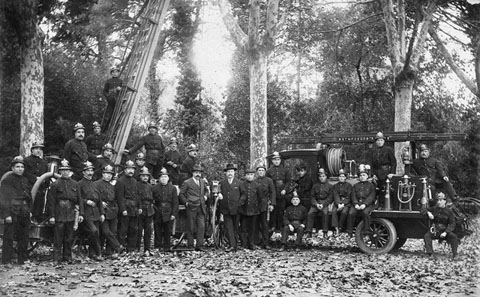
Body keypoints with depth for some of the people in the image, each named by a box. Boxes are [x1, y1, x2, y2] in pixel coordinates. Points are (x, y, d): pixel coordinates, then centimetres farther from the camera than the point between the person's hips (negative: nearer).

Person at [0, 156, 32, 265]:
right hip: (12, 214, -7)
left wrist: (29, 210, 11)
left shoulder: (25, 180, 15)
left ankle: (23, 259, 20)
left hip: (24, 214, 7)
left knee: (24, 238, 11)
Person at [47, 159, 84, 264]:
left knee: (69, 238, 9)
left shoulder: (75, 184, 10)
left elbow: (79, 200, 11)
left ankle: (68, 257, 18)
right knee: (58, 238, -3)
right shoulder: (55, 184, -1)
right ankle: (57, 258, 0)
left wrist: (81, 213, 3)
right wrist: (51, 216, -10)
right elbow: (51, 201, -4)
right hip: (59, 215, -4)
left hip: (71, 215, 4)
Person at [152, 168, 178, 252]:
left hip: (169, 214, 0)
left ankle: (167, 247, 11)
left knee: (167, 232, 3)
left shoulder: (172, 188, 4)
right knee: (158, 232, 2)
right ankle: (158, 247, 8)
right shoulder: (155, 188, 6)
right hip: (158, 213, 0)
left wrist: (174, 214, -5)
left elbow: (175, 202, 1)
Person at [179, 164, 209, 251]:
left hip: (201, 208, 4)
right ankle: (190, 246, 8)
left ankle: (199, 246, 0)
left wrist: (206, 196, 12)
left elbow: (206, 190, 31)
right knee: (190, 228, 1)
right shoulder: (187, 183, -1)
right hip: (191, 208, -4)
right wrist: (186, 202, -6)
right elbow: (181, 194, 1)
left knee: (201, 227, -4)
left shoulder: (202, 182, 15)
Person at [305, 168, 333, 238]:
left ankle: (325, 232, -27)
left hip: (325, 203, -3)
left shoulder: (329, 186, 9)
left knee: (325, 213, -33)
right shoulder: (315, 186, 18)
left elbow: (330, 197, 0)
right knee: (310, 213, -22)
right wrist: (316, 204, -7)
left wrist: (323, 204, -12)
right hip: (316, 203, 3)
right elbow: (312, 196, 12)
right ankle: (308, 231, -19)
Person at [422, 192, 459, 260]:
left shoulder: (449, 211, 1)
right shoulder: (434, 209, 7)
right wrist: (428, 213, -12)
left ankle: (454, 255, -24)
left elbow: (452, 224, -3)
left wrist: (445, 232, -19)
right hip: (434, 231, 1)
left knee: (453, 236, -27)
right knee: (426, 236, -28)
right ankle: (430, 254, -31)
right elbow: (423, 210, 12)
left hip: (444, 232, -1)